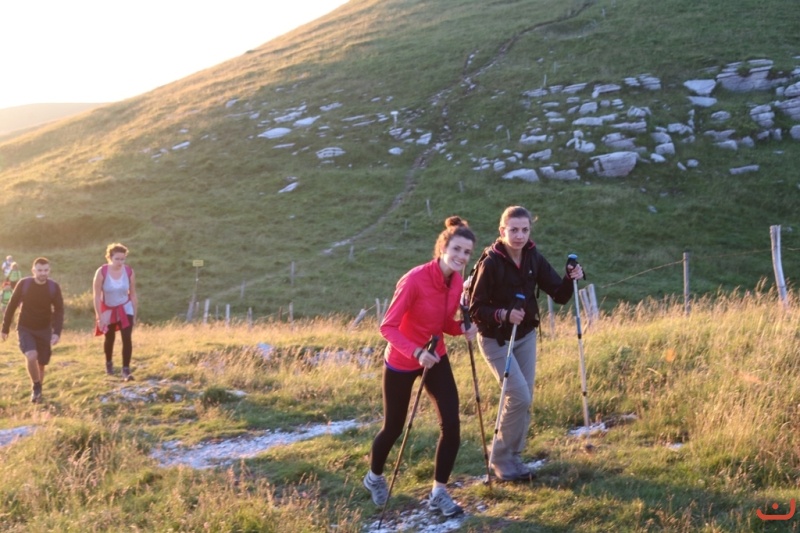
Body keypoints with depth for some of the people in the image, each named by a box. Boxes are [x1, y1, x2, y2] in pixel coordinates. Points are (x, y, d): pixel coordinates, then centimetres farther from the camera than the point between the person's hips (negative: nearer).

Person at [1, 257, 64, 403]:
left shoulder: (54, 287, -11)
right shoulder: (23, 284, -13)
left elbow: (59, 311, -8)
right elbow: (12, 306, -3)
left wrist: (57, 332, -20)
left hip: (44, 330, 2)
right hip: (25, 329, -2)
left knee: (41, 363, 6)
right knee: (31, 356, -24)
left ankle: (37, 390, 31)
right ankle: (36, 387, -2)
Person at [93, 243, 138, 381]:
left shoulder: (129, 272, -15)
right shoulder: (102, 272, -22)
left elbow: (133, 294, -4)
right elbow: (97, 296, -16)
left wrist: (134, 315, 0)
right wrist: (99, 316, -16)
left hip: (125, 309, 0)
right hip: (108, 310, 0)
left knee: (127, 338, -14)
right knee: (109, 339, 18)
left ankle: (126, 370, -11)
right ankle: (109, 363, 45)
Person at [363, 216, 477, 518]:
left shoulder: (457, 281, -7)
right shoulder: (415, 280, -28)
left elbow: (444, 323, 6)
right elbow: (387, 327, -25)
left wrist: (463, 328, -15)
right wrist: (416, 352, -37)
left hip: (436, 358, 6)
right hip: (402, 362, -5)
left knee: (452, 425, -5)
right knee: (394, 427, 11)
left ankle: (439, 493, 11)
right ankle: (374, 477, 41)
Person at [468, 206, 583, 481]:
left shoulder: (534, 259, -5)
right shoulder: (491, 264, -20)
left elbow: (559, 295, -5)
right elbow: (476, 309, -17)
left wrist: (570, 279, -25)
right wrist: (503, 315, -32)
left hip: (525, 336, 6)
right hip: (496, 339, -6)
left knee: (524, 399, 8)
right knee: (519, 396, -13)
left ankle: (514, 456, 23)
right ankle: (501, 459, 4)